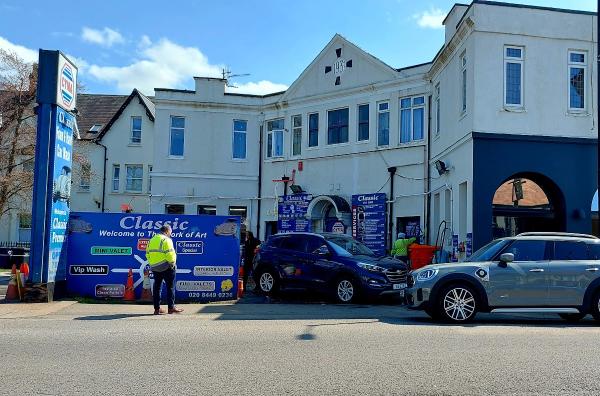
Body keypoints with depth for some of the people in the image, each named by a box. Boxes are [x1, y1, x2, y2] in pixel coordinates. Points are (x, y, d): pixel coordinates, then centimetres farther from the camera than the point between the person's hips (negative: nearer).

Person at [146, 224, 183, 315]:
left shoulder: (152, 240, 14)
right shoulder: (166, 240, -11)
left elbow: (148, 254, 15)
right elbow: (170, 254, -19)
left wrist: (152, 264, 17)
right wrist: (172, 263, -6)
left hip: (154, 267, 7)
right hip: (166, 267, -7)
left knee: (157, 287, 10)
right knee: (170, 287, 0)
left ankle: (157, 308, 11)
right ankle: (171, 307, 1)